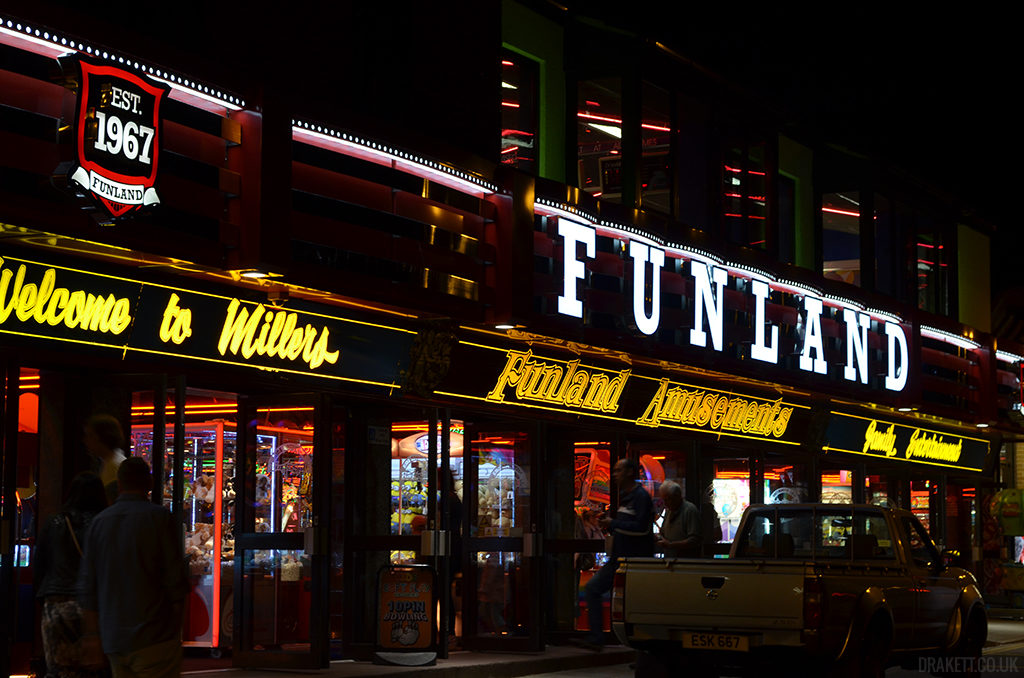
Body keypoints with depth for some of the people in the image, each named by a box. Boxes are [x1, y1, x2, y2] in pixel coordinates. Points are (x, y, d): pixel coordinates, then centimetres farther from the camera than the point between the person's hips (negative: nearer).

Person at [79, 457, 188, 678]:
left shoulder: (99, 522, 8)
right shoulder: (159, 517, -7)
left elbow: (87, 587, 10)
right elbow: (175, 577, -9)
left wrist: (92, 634, 15)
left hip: (113, 641, 5)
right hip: (154, 635, -5)